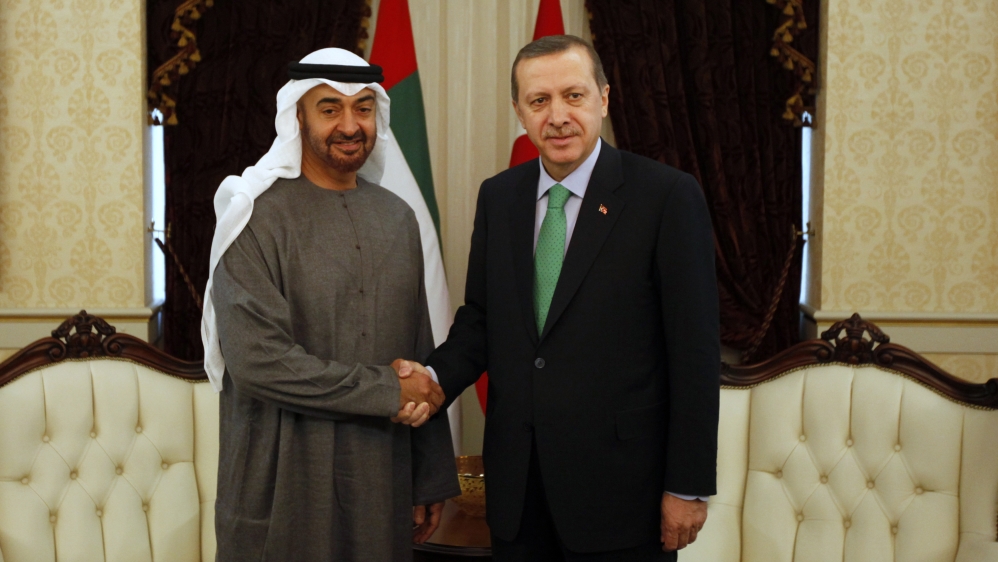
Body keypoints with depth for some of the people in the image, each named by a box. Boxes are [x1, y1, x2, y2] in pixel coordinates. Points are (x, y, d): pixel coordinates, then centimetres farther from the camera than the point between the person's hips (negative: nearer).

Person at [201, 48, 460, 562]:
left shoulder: (397, 218, 8)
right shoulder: (259, 216, -9)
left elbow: (419, 352, 9)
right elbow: (255, 359, -18)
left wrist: (432, 478, 8)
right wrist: (386, 391, -14)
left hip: (383, 481, 5)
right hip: (284, 486, -5)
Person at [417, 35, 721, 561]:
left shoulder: (667, 195, -10)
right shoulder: (497, 197, 7)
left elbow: (695, 352, -10)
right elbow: (479, 320, 11)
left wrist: (689, 487, -10)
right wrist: (434, 377, -9)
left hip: (619, 485, -4)